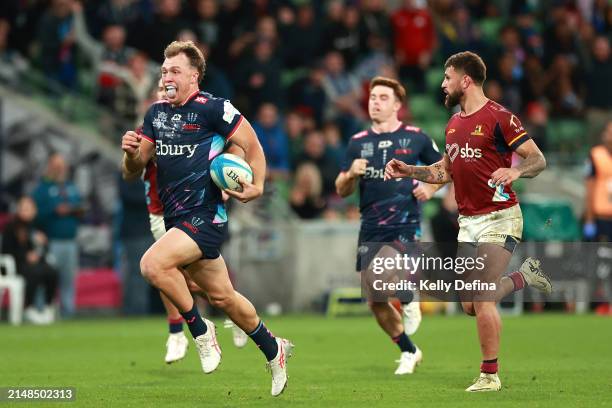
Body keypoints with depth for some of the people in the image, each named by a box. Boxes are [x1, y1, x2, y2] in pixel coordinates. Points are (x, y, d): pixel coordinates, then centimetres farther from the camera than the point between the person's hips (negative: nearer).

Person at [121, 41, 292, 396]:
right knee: (221, 296, 15)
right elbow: (134, 169, 13)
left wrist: (257, 187, -19)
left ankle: (200, 330, -9)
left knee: (153, 264, -28)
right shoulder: (156, 113, 10)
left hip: (205, 216, -8)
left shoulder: (214, 109, -11)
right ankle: (273, 350, 33)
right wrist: (131, 152, -10)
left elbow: (252, 145, -4)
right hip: (176, 218, 8)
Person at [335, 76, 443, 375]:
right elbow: (341, 191, 10)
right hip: (371, 229, 4)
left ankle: (409, 303, 5)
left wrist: (430, 188, -2)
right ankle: (409, 352, 25)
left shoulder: (415, 137, 4)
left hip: (405, 224, -4)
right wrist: (351, 175, -11)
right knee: (376, 302, 4)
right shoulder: (358, 143, 9)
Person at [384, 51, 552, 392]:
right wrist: (408, 171, 11)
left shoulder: (498, 117, -12)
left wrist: (515, 171, -33)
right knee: (470, 305, 9)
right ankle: (525, 276, 31)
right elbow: (445, 171, 24)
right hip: (468, 221, 8)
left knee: (482, 299, -13)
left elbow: (539, 159, -13)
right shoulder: (455, 123, 13)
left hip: (499, 219, -8)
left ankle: (490, 376, -3)